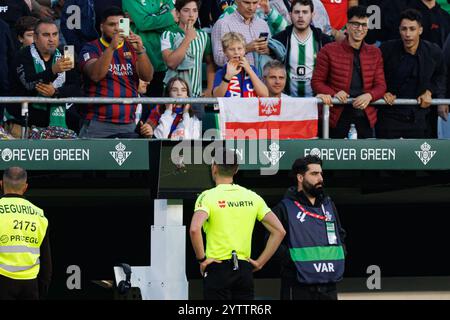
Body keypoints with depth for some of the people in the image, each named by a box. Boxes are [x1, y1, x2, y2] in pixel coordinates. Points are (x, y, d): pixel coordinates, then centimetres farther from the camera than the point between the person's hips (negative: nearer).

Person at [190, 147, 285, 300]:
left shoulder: (208, 196, -8)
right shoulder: (252, 197, 7)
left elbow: (194, 229, -26)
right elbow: (279, 231, 4)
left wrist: (201, 259, -13)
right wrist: (260, 262, 6)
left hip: (217, 268, -4)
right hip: (244, 269, 4)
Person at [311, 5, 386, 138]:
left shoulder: (374, 53, 11)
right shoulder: (329, 51, 0)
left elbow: (380, 85, 9)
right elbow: (317, 81, 3)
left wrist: (369, 96, -14)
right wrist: (334, 93, -16)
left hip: (365, 115, 3)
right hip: (338, 115, -3)